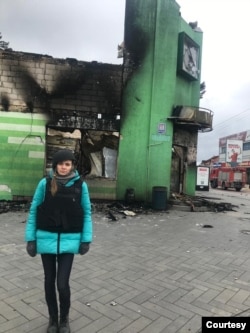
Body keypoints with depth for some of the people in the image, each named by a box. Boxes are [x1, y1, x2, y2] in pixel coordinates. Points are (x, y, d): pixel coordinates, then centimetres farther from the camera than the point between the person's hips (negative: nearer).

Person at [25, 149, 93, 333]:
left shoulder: (80, 185, -5)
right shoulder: (45, 183, -6)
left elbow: (86, 213, 0)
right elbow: (33, 210, 0)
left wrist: (86, 239, -4)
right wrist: (30, 238, -2)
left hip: (69, 240, -1)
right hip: (47, 239, 1)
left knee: (62, 283, -1)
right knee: (49, 281, 15)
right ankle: (53, 318, 39)